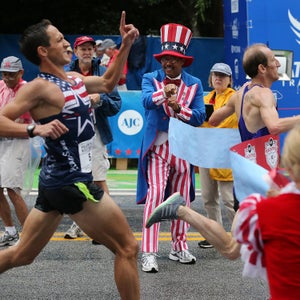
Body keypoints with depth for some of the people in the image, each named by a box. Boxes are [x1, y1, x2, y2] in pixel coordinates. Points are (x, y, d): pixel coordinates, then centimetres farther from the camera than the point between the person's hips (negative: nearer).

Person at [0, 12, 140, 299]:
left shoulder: (75, 79, 12)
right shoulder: (39, 87, -13)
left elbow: (108, 83, 28)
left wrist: (125, 46, 19)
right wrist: (36, 129, -32)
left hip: (56, 180, 9)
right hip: (71, 182, -9)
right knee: (127, 248, -2)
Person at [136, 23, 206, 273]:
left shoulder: (194, 84, 7)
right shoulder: (151, 79, 1)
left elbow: (200, 117, -2)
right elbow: (147, 101, -21)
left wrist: (178, 108, -19)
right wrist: (163, 93, -41)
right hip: (158, 146, -3)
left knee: (182, 198, 11)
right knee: (155, 194, -15)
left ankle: (179, 248, 24)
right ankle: (149, 253, -15)